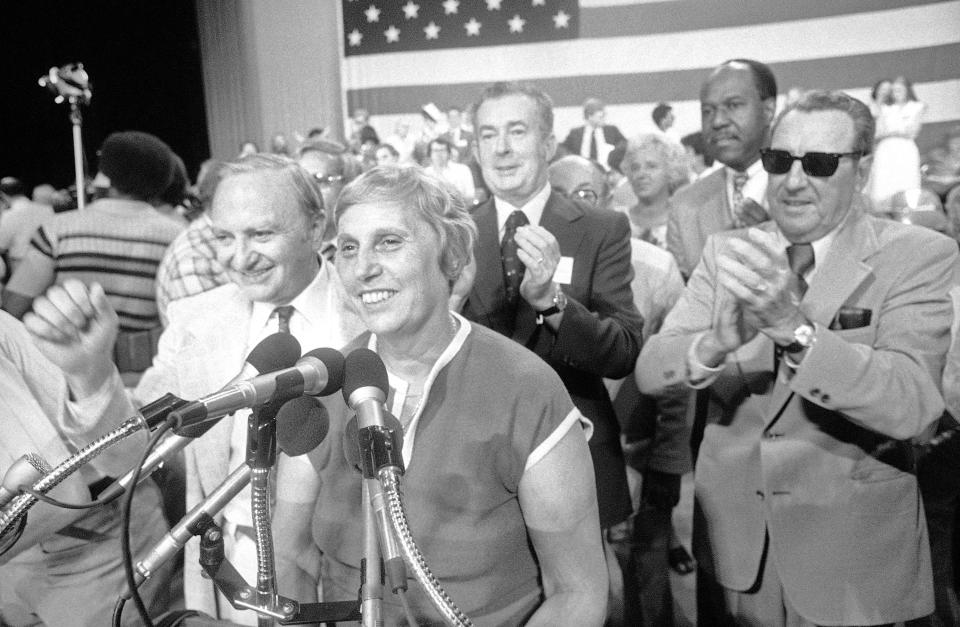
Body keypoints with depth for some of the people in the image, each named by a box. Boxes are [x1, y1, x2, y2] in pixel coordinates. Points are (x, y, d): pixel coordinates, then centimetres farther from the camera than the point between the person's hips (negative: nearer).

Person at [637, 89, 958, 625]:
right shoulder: (726, 252, -2)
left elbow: (914, 406, -23)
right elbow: (649, 371, -11)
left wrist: (794, 326, -38)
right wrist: (715, 344, -32)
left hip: (853, 560, -2)